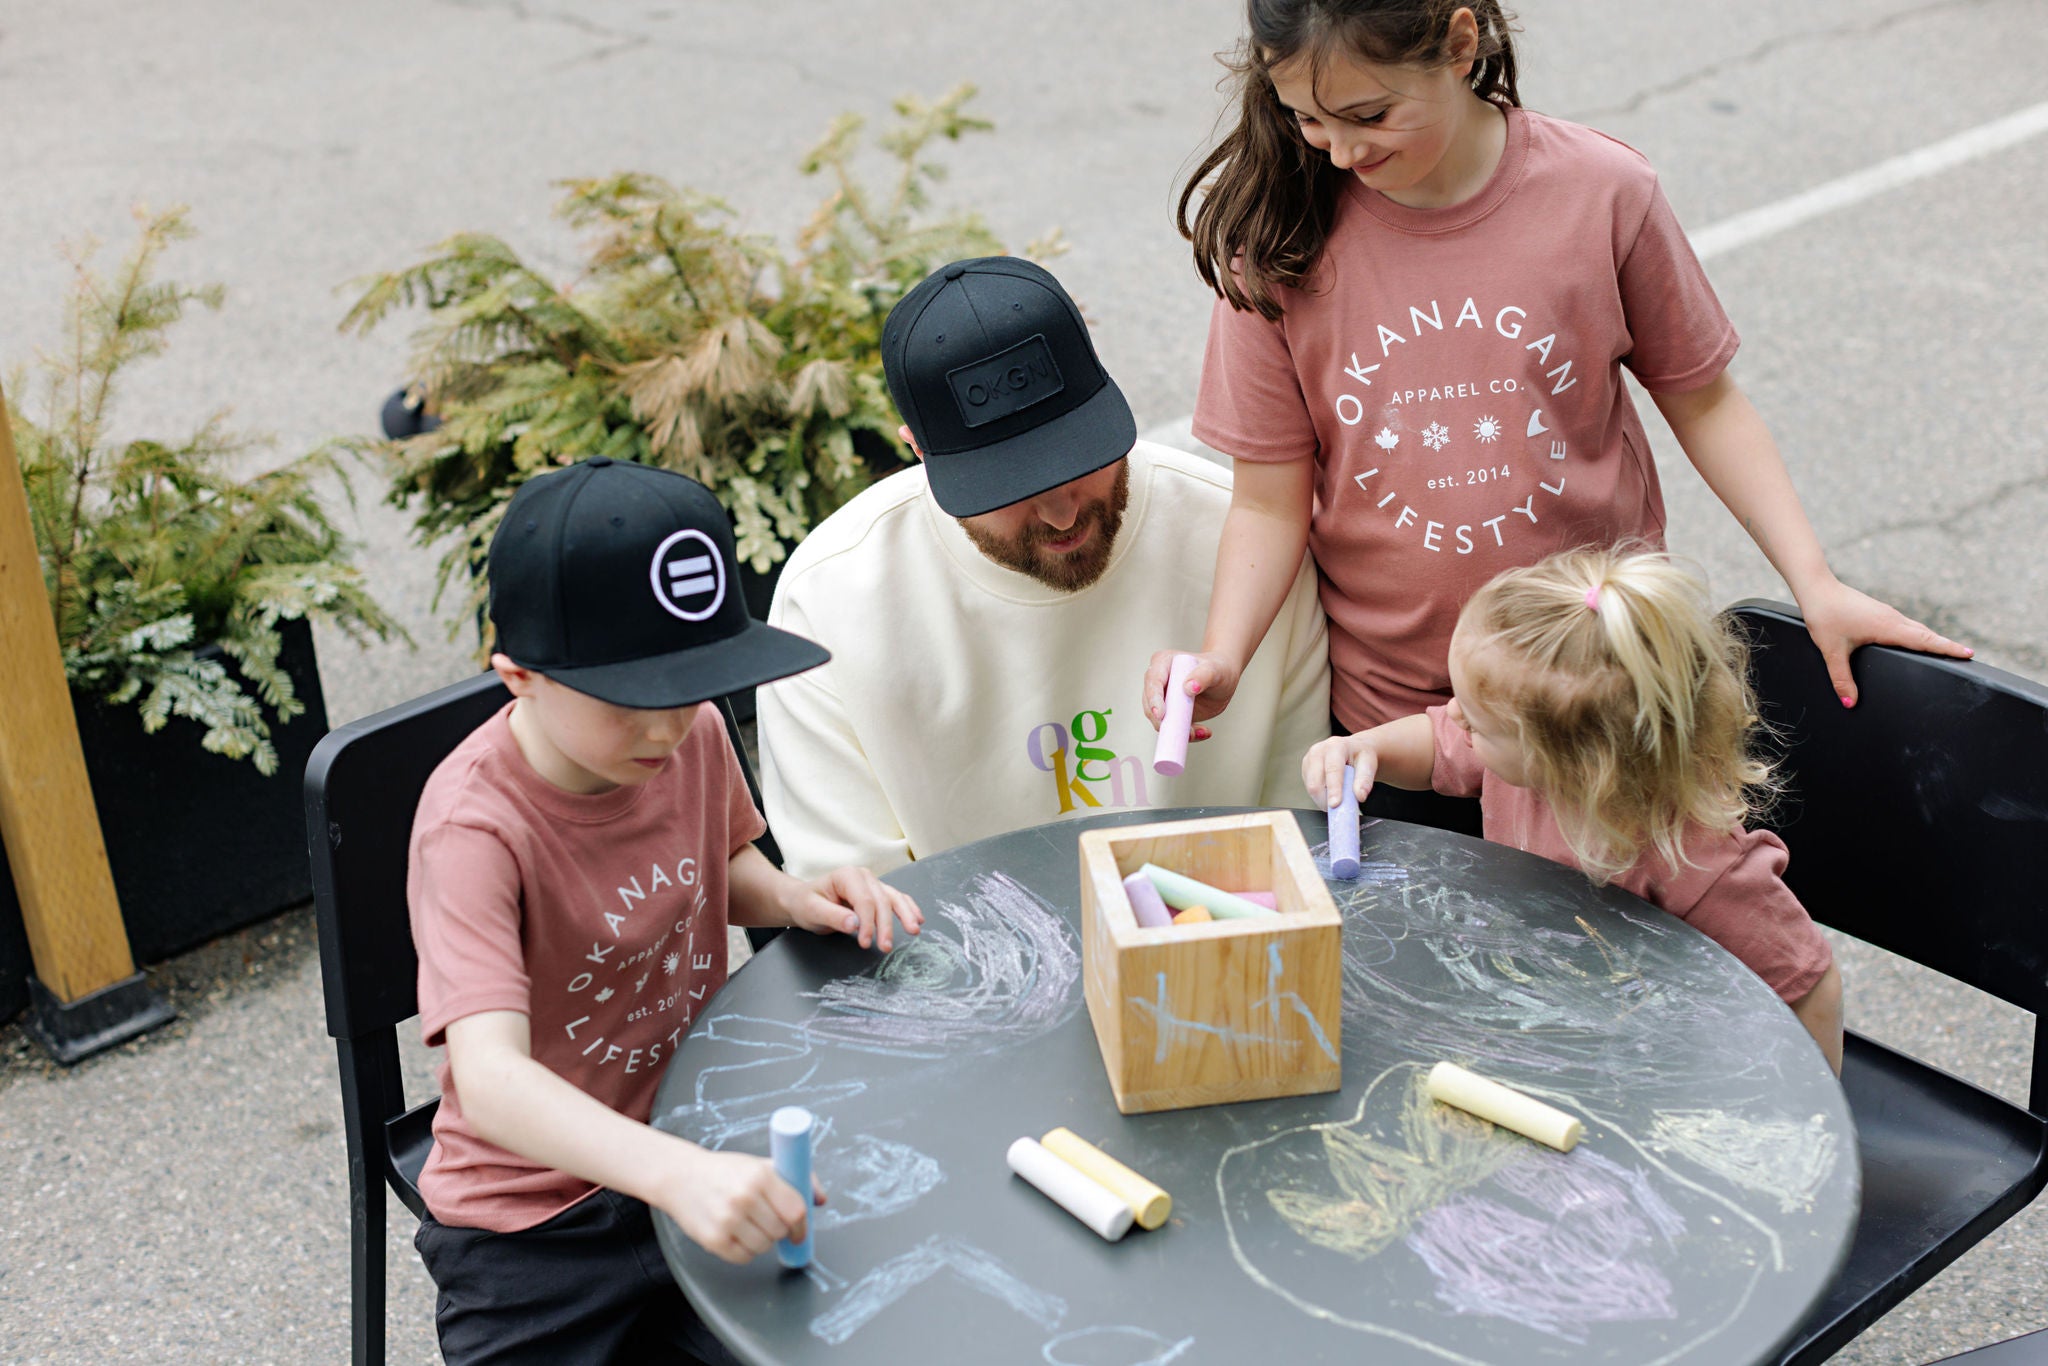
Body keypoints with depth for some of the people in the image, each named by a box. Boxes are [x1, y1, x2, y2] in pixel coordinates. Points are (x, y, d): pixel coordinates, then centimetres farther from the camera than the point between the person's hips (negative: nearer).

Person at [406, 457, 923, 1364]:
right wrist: (676, 1174, -51)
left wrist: (789, 899, -5)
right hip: (533, 1215, -4)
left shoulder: (691, 733, -6)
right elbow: (490, 1077, -37)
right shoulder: (473, 827, -25)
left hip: (694, 1157, 5)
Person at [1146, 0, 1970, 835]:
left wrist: (1815, 584, -5)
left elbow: (1700, 398, 2)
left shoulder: (1605, 193, -11)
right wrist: (1221, 657, -22)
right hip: (1391, 707, 0)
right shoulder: (1279, 234, -11)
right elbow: (1272, 498, -7)